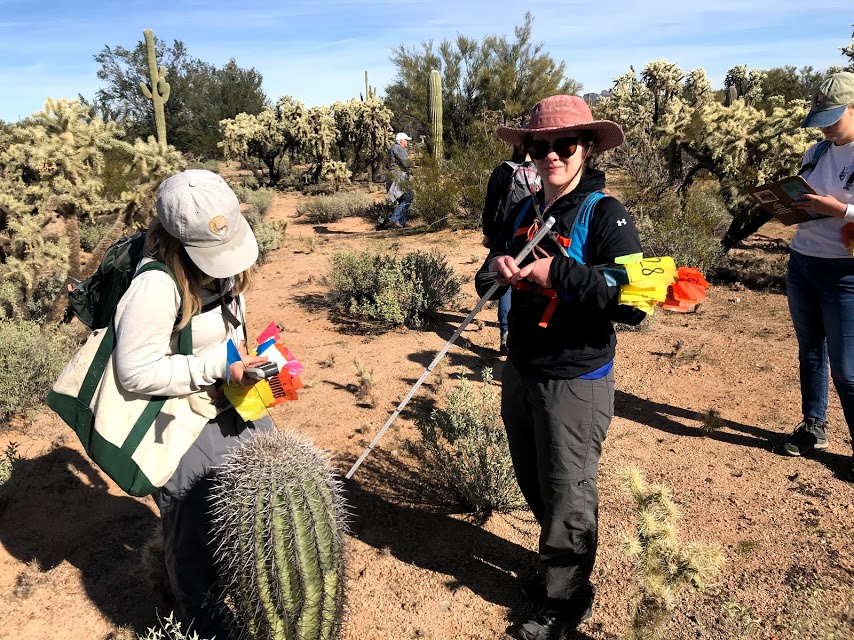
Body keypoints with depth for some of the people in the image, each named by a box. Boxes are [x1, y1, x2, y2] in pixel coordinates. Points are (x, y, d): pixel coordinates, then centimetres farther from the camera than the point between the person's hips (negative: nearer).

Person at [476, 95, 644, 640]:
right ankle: (554, 557, 49)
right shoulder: (523, 214, 6)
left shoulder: (606, 214, -13)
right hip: (520, 371, 7)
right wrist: (496, 271, -13)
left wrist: (559, 272, -28)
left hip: (576, 382, -6)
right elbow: (490, 286, 10)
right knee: (534, 484, 22)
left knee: (568, 496, 8)